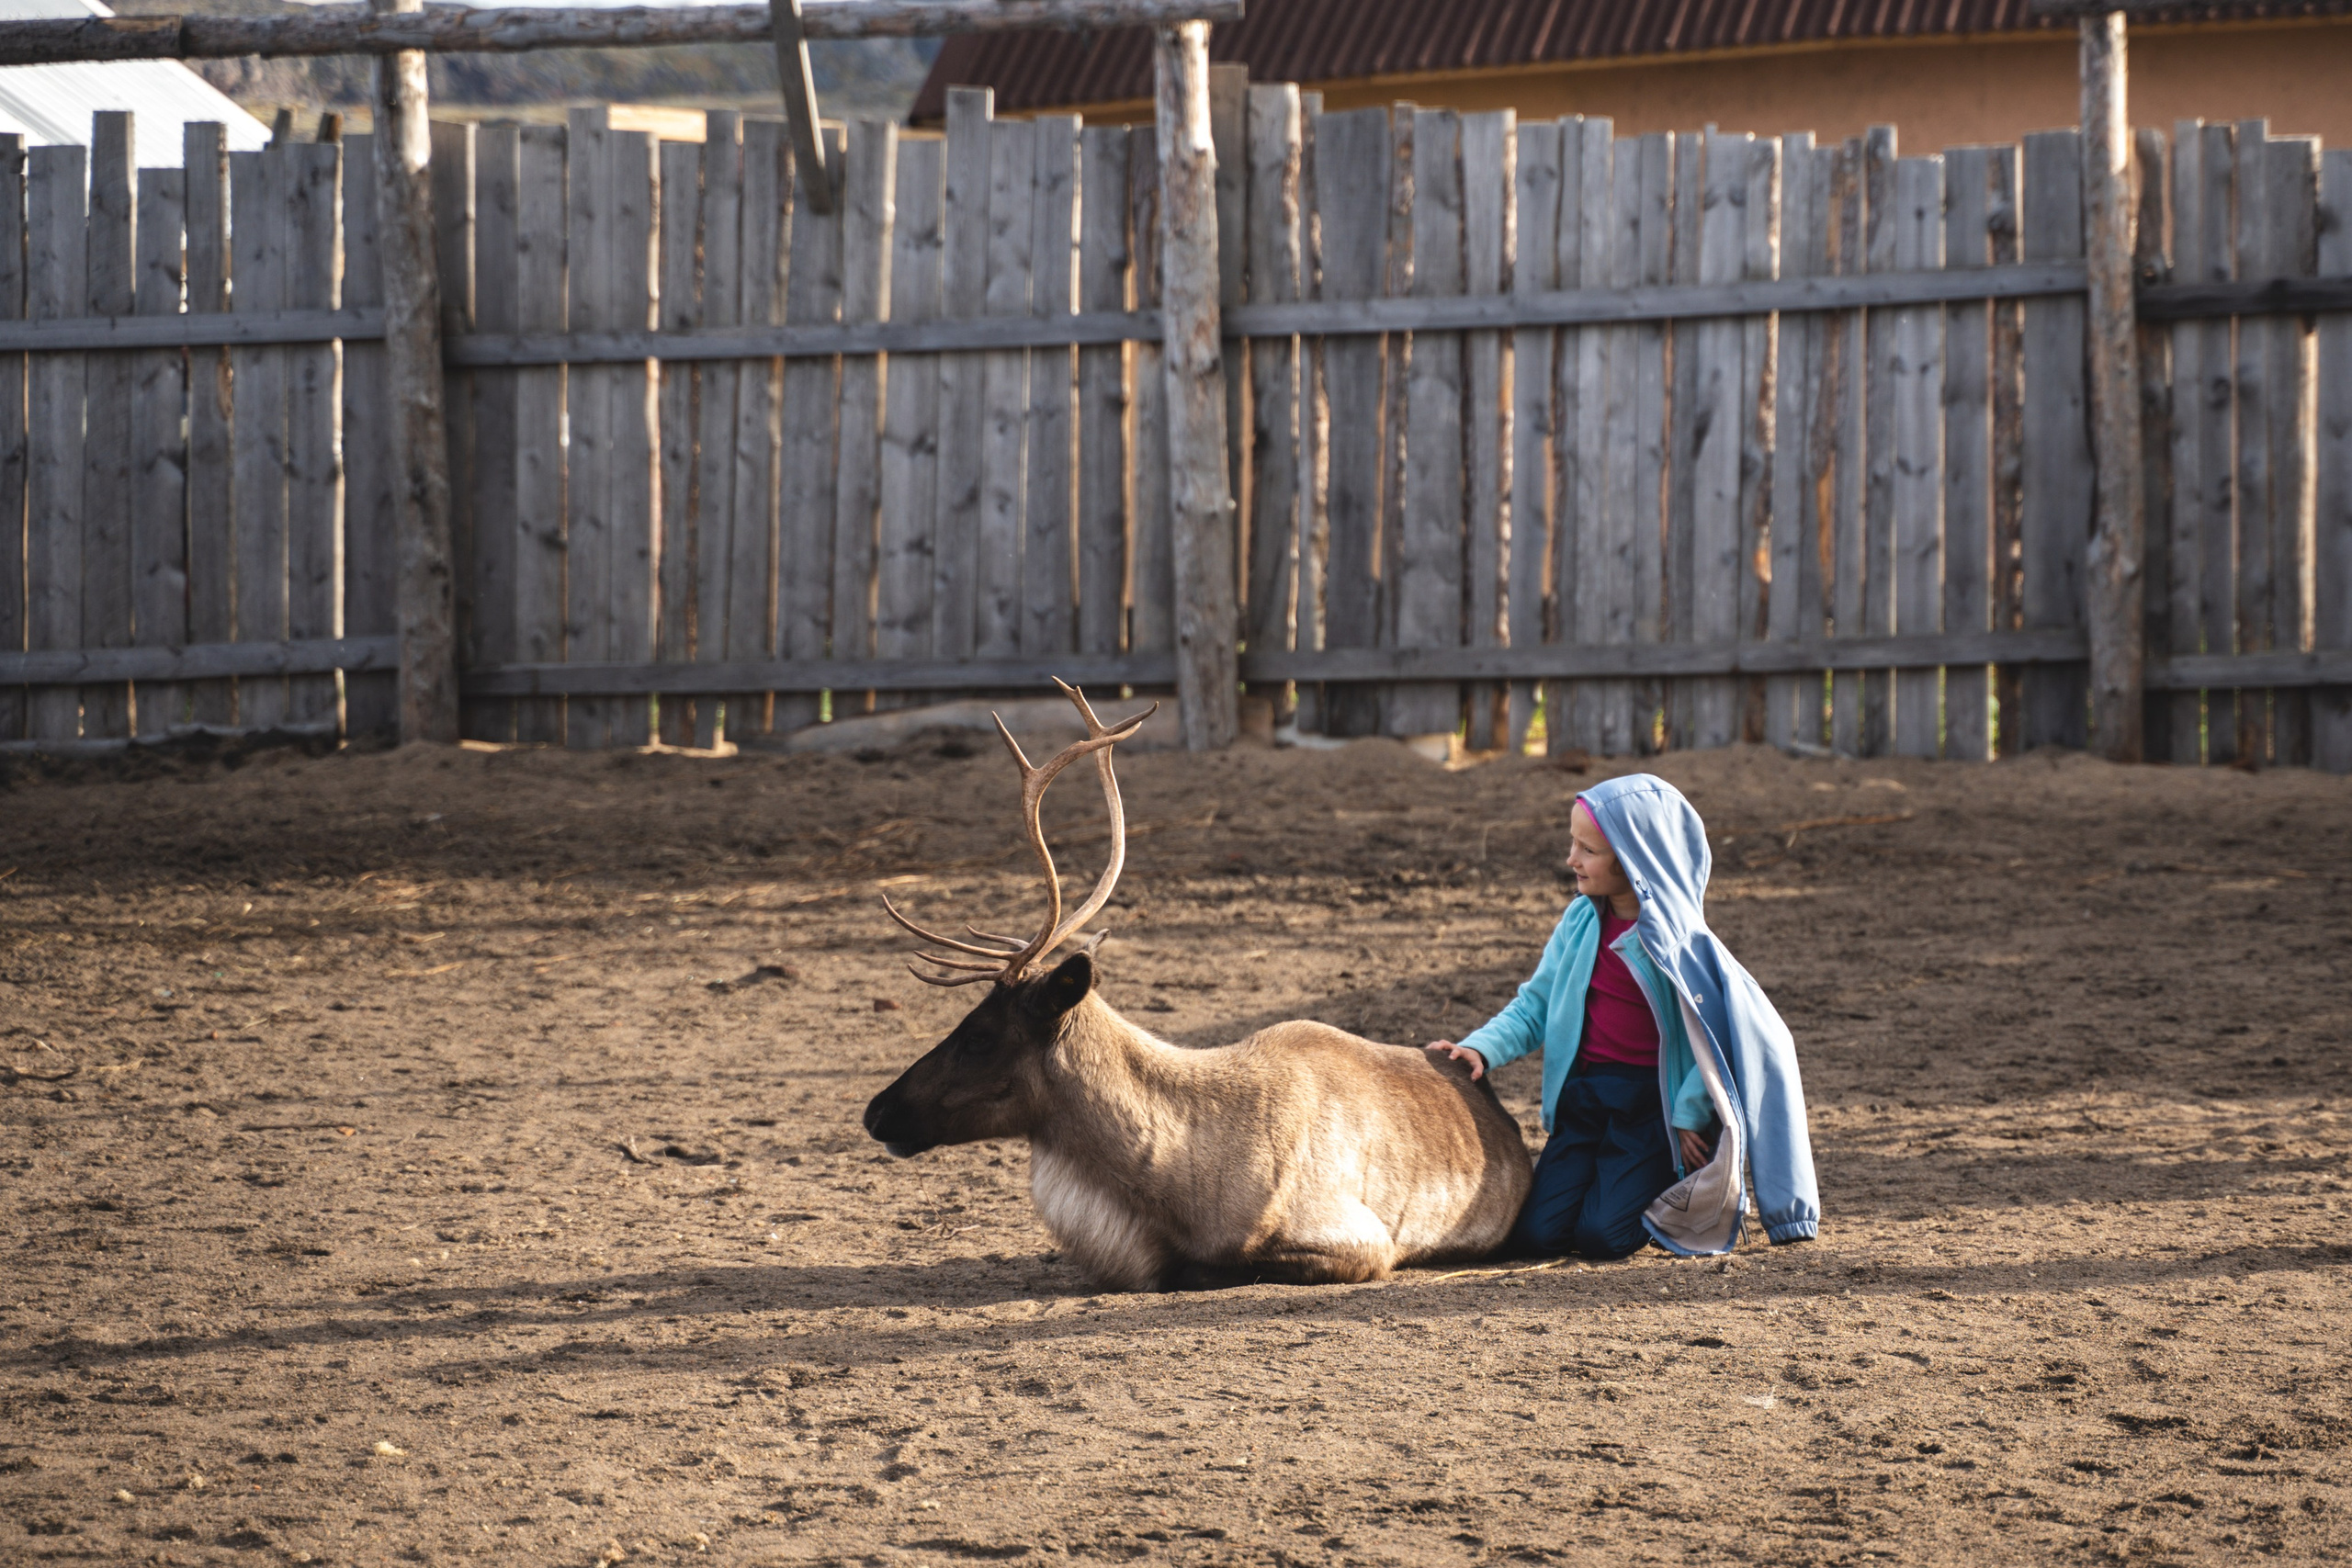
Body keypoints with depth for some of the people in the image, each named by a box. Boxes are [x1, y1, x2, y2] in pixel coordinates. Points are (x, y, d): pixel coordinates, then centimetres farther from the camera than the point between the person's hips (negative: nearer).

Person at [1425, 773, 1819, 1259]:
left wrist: (1689, 1116, -9)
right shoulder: (1581, 923, 3)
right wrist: (1483, 1048, -8)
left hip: (1654, 1107, -5)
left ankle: (1685, 1182, 12)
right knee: (1535, 1235, -9)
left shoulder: (1679, 940, -13)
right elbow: (1535, 1006, 9)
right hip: (1584, 1100, 5)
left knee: (1602, 1237, -18)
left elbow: (1712, 1032, -10)